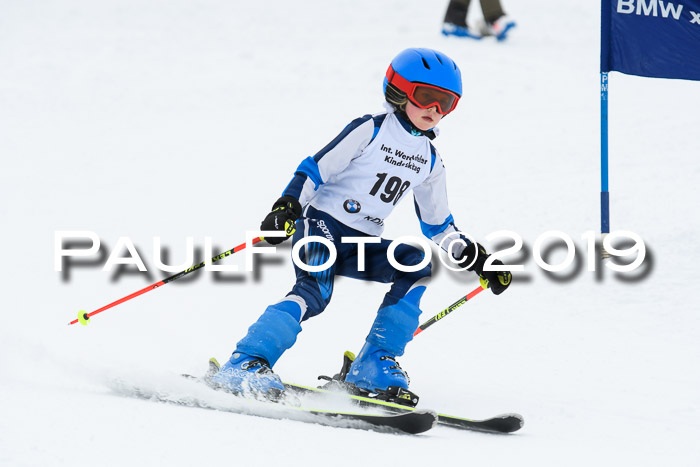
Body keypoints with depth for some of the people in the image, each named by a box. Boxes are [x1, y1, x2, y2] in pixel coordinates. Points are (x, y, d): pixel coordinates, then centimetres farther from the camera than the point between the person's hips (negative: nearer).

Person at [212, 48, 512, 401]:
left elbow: (437, 225, 25)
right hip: (323, 225, -6)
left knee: (416, 264, -16)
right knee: (314, 291, -30)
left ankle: (373, 368, -16)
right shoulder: (370, 131, -4)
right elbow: (316, 169, -8)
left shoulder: (429, 162, 15)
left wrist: (476, 259, 18)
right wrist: (287, 206, -23)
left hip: (364, 245, 7)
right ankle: (245, 364, -30)